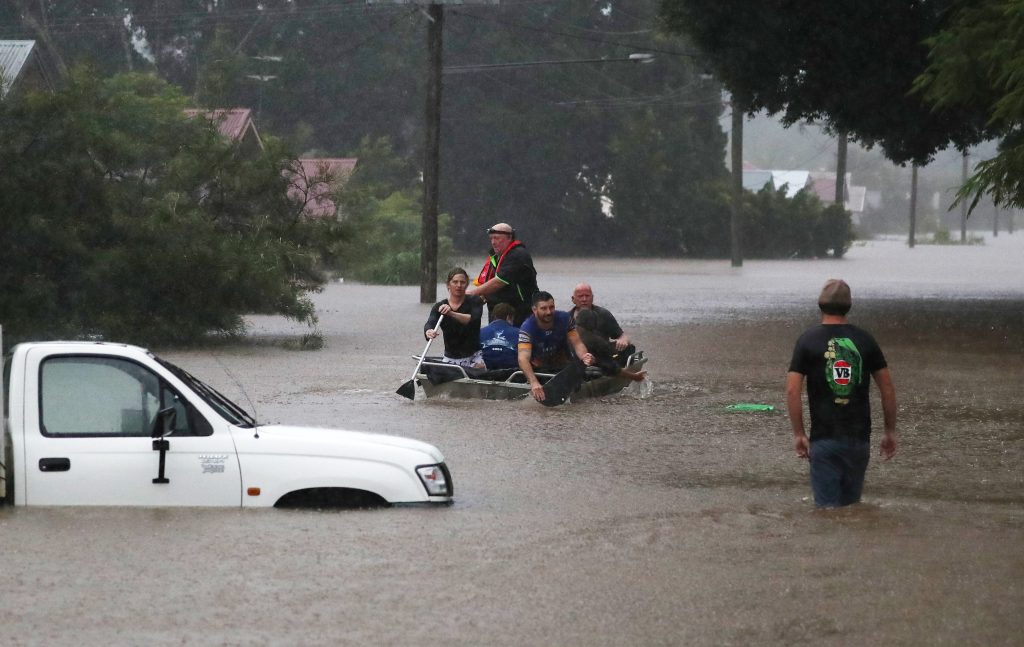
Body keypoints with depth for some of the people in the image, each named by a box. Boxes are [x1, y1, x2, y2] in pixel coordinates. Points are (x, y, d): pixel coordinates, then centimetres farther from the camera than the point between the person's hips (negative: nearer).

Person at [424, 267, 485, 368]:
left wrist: (452, 314, -39)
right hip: (450, 358, 2)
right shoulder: (439, 307, 2)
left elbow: (473, 319, -22)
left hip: (473, 357, -2)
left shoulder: (474, 301, -2)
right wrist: (429, 332, -41)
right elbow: (429, 324, -16)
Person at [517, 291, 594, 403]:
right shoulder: (527, 328, -26)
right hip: (538, 370, -3)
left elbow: (577, 343, -14)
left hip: (563, 365, 3)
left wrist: (584, 357, -39)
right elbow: (523, 358, -37)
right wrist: (534, 383, -54)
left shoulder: (564, 319, -13)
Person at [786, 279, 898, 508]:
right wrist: (890, 432, 12)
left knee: (829, 508, 0)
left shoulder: (808, 340, -3)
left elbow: (792, 390, -9)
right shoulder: (865, 340, 4)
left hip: (824, 439, -3)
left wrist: (798, 434, -4)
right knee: (852, 504, 15)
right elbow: (887, 387, 5)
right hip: (859, 437, 3)